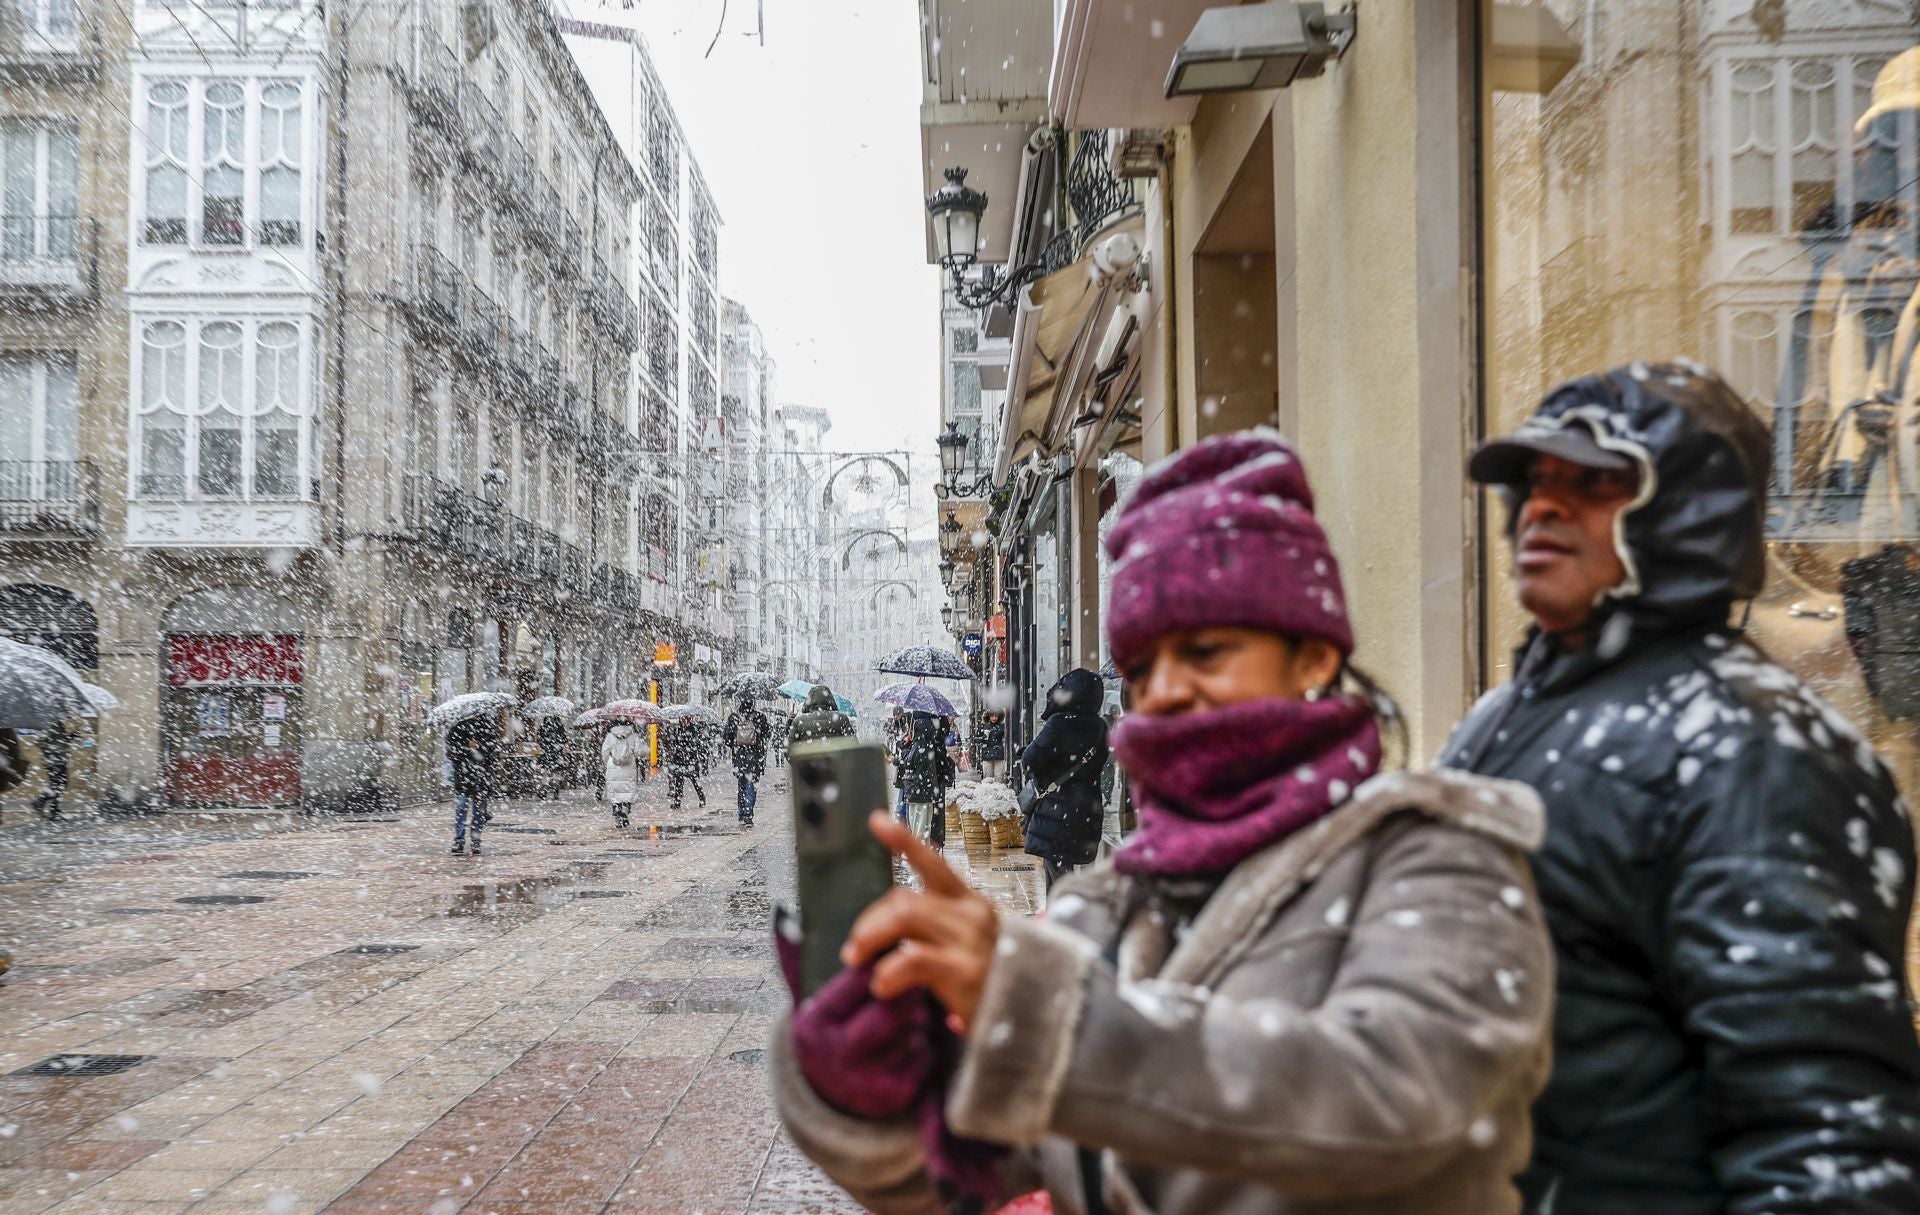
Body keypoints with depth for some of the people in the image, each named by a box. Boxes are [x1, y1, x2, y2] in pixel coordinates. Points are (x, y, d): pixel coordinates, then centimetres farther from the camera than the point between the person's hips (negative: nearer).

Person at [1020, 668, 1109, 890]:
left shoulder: (1059, 724, -16)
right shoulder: (1099, 728, 4)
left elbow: (1030, 761, -15)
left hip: (1055, 811, -7)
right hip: (1088, 811, 7)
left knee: (1059, 874, -4)